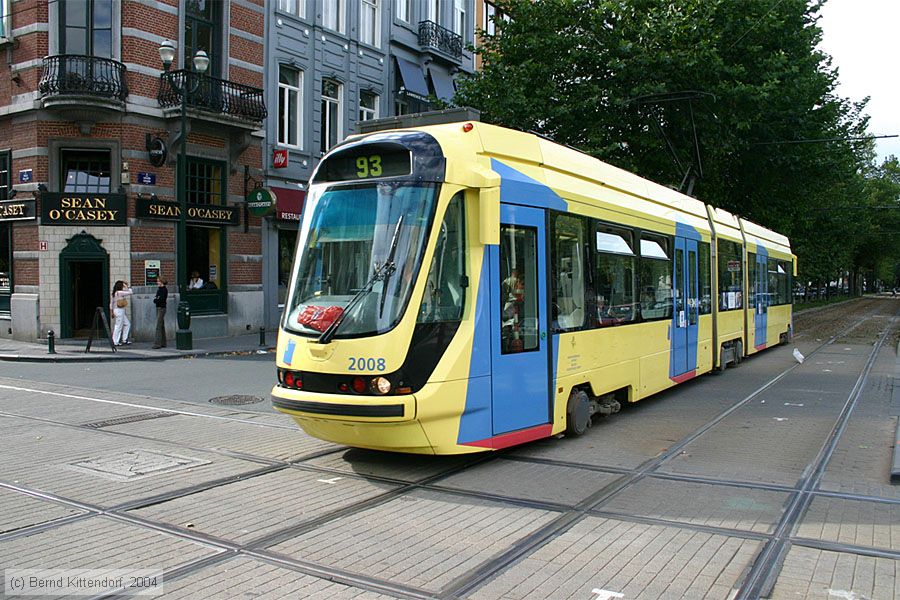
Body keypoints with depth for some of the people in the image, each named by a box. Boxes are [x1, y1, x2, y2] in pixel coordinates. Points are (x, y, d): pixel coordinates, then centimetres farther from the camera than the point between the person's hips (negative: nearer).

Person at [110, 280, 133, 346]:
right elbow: (130, 292, -14)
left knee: (127, 324, 13)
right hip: (119, 311, -10)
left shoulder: (114, 293, 12)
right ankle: (115, 342, 3)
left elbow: (111, 303, 16)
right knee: (119, 326, -3)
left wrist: (112, 312, 21)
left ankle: (124, 339, 15)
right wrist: (127, 287, 0)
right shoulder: (120, 292, -15)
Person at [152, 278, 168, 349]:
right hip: (158, 308, 9)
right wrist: (156, 299, -6)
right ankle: (163, 343, 15)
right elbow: (156, 298, 16)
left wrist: (155, 300, -3)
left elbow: (161, 299, -20)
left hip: (162, 308, -9)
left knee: (159, 326, -11)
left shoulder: (164, 289, -12)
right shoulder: (159, 289, 15)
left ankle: (158, 343, -12)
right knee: (161, 326, 11)